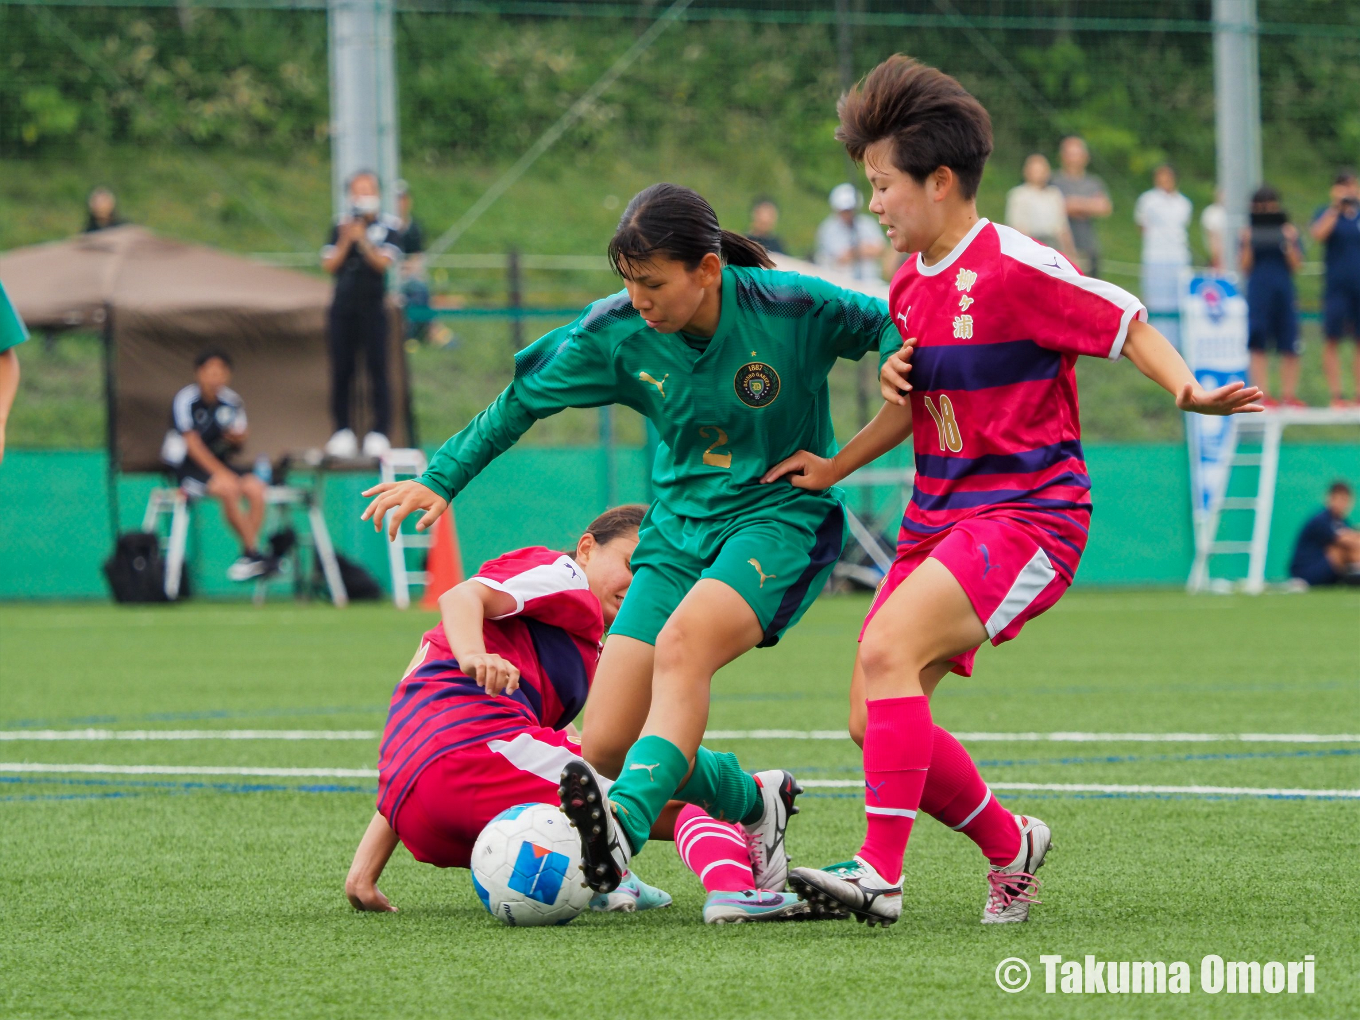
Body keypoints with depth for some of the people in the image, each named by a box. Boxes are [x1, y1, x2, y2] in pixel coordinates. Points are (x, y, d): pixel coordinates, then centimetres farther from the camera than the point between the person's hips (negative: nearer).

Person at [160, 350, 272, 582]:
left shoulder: (232, 402, 6)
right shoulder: (185, 400, -12)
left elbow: (239, 443, 12)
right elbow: (192, 443, -16)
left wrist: (238, 439, -14)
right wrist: (220, 473, -24)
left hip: (219, 463, 6)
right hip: (187, 466, -6)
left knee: (255, 488, -19)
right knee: (228, 488, -31)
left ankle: (247, 557, -17)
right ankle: (254, 552, -22)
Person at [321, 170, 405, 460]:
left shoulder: (388, 230, 2)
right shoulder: (340, 229, 9)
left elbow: (383, 262, -11)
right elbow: (329, 264, 0)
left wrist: (362, 239, -21)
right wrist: (346, 241, -14)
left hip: (373, 308, -3)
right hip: (343, 308, 3)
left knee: (377, 370, -5)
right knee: (341, 371, 3)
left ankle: (379, 433, -4)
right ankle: (342, 432, 9)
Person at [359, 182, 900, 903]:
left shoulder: (792, 309, -16)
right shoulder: (618, 332, -7)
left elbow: (891, 331, 0)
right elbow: (525, 398, 8)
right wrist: (441, 479, 9)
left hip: (782, 519, -5)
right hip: (680, 528, 5)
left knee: (681, 645, -36)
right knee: (606, 748, -6)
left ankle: (623, 830, -51)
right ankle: (753, 802, 20)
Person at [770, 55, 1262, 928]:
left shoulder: (1015, 269, -13)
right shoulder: (910, 287, 12)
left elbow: (1125, 323, -10)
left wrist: (1188, 391, -26)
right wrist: (833, 468, 20)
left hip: (1029, 512, -9)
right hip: (940, 517, 9)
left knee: (888, 651, -28)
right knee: (874, 720, 1)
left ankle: (881, 873, -28)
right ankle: (1010, 846, 21)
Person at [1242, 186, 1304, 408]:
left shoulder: (1288, 230, 7)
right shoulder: (1250, 233, 6)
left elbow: (1295, 265, 2)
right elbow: (1245, 268, 3)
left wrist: (1289, 243, -12)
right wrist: (1247, 245, -11)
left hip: (1284, 291, 1)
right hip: (1258, 292, -1)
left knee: (1289, 347, 0)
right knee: (1259, 347, -5)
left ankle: (1290, 395, 6)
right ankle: (1263, 395, -3)